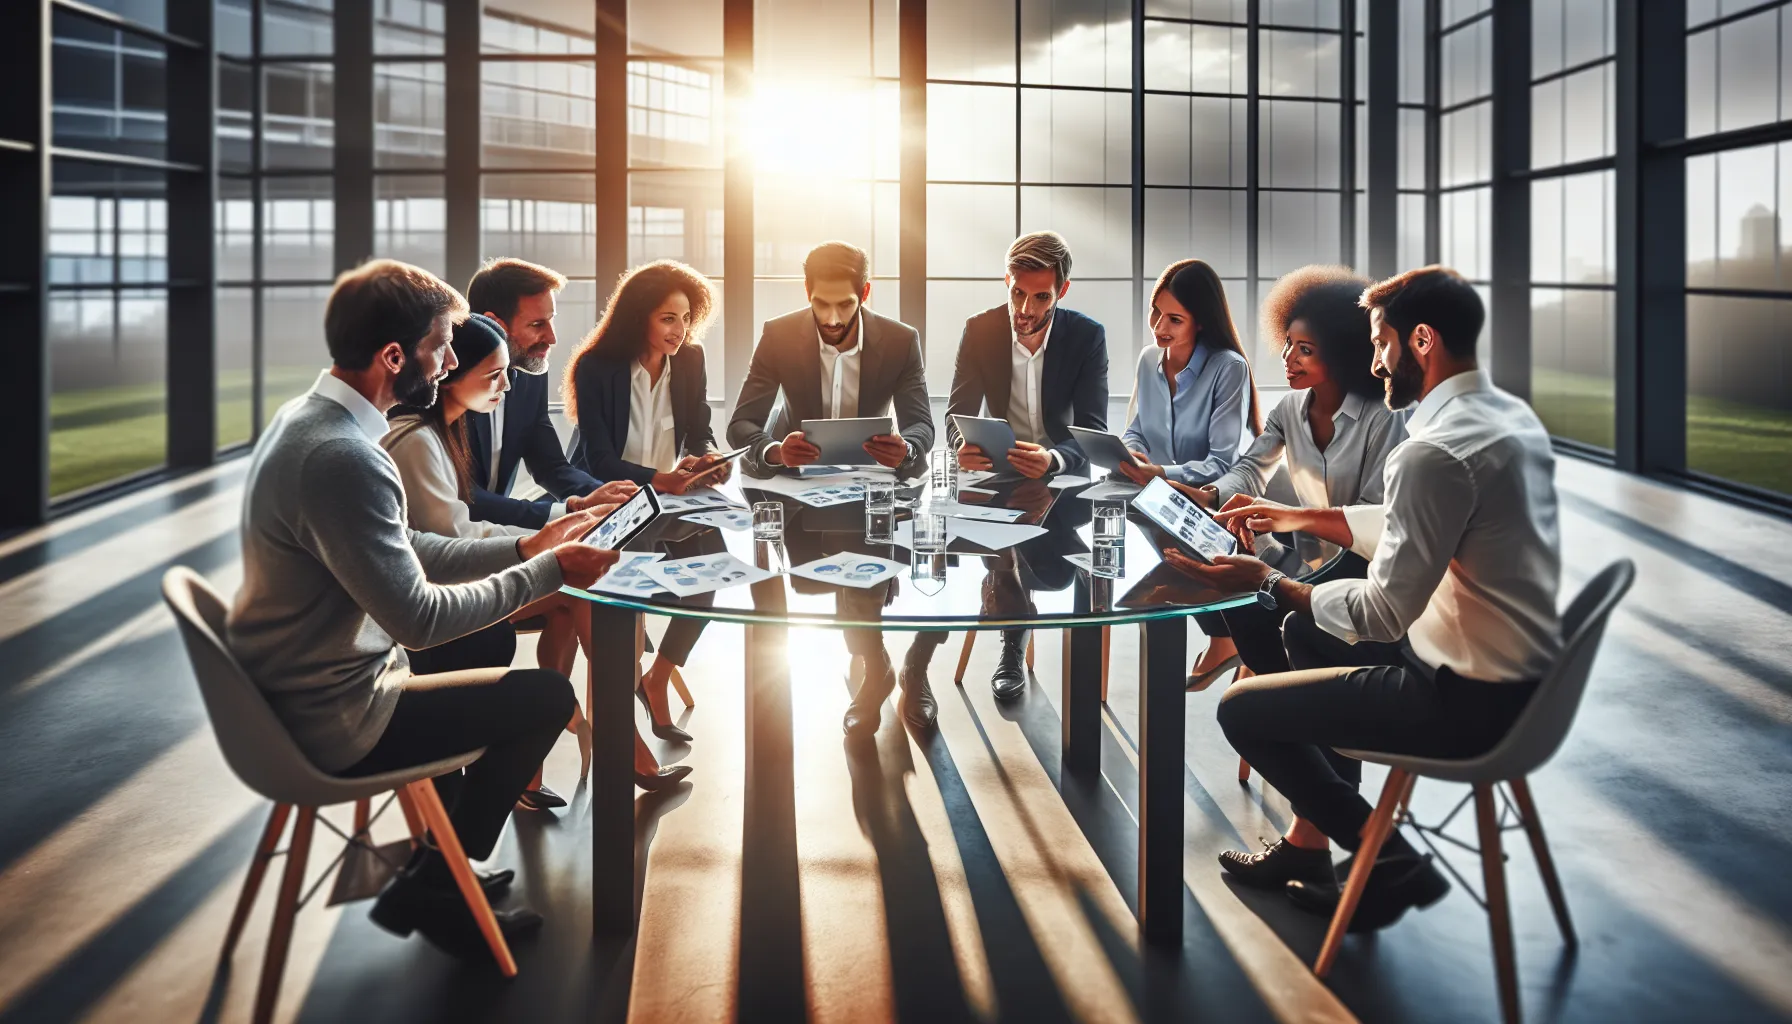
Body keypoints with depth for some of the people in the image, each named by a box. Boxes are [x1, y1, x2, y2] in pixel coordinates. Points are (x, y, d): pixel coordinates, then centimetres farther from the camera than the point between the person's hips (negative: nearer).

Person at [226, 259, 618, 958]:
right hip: (331, 724, -10)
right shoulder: (341, 457, -29)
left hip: (292, 691, 10)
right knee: (546, 695, -3)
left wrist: (521, 549, 4)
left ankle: (439, 858, 33)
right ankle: (426, 891, 13)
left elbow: (405, 553, 11)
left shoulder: (305, 419, 4)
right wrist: (547, 572, -17)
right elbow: (419, 618, -27)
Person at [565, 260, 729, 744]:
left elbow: (700, 433, 6)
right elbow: (599, 460, -17)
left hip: (671, 499, 4)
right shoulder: (596, 367, -12)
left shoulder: (690, 360, 2)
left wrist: (705, 460, -18)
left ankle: (656, 679, -2)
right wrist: (656, 480, -33)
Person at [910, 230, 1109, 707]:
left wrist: (1053, 459, -40)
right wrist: (963, 445, -33)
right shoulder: (980, 330, -6)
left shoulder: (1088, 336, -10)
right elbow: (958, 413, -7)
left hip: (1060, 472, -2)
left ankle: (1013, 650, -15)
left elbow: (1093, 432, -16)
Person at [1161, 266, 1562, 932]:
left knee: (1242, 710, -1)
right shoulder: (1512, 414, 6)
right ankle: (1313, 839, 31)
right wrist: (1301, 518, 18)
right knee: (1307, 635, 25)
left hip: (1471, 702, -10)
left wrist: (1267, 583, -15)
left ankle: (1393, 865, 13)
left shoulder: (1435, 452, -25)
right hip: (1524, 677, 10)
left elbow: (1383, 613, -24)